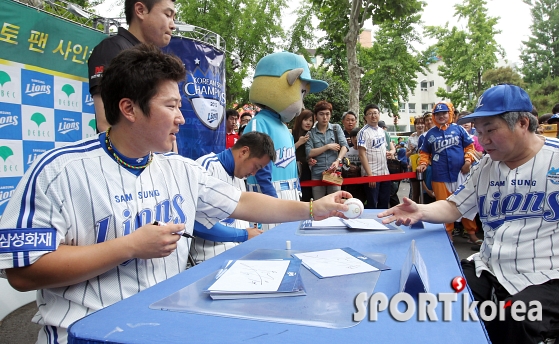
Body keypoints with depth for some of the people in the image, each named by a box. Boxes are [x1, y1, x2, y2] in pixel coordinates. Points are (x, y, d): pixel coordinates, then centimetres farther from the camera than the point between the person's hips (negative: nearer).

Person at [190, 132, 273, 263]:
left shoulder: (238, 174, 13)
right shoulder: (206, 167, -15)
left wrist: (251, 232, 2)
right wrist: (245, 235, -15)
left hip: (239, 248, 9)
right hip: (213, 255, -9)